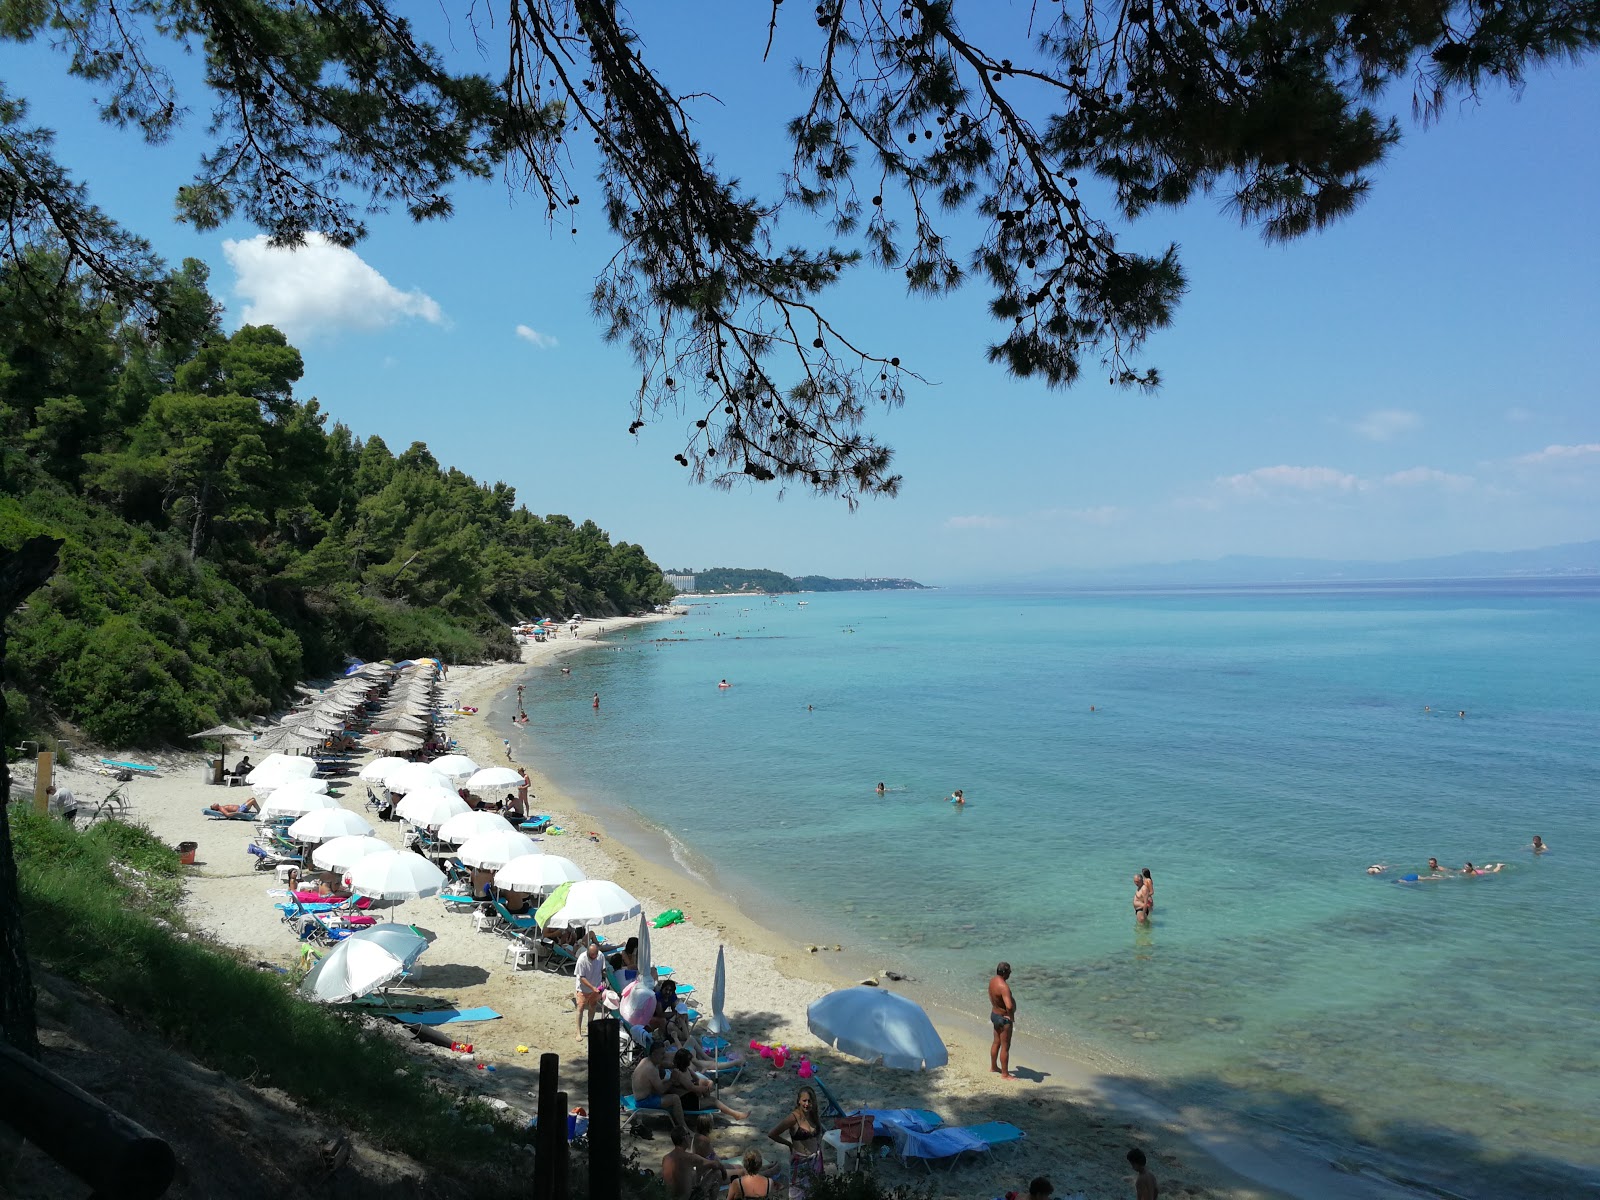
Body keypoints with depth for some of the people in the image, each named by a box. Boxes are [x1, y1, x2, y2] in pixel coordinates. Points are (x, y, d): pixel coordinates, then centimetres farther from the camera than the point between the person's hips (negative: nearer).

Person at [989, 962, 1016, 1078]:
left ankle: (993, 1066, 41)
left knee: (996, 1042, 25)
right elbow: (1009, 1006, -41)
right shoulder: (1004, 987, -31)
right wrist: (1011, 1016, -22)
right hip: (1004, 1018, -9)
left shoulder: (993, 981, -2)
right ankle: (1005, 1074, 14)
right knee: (1005, 1047, 4)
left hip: (994, 1014, 9)